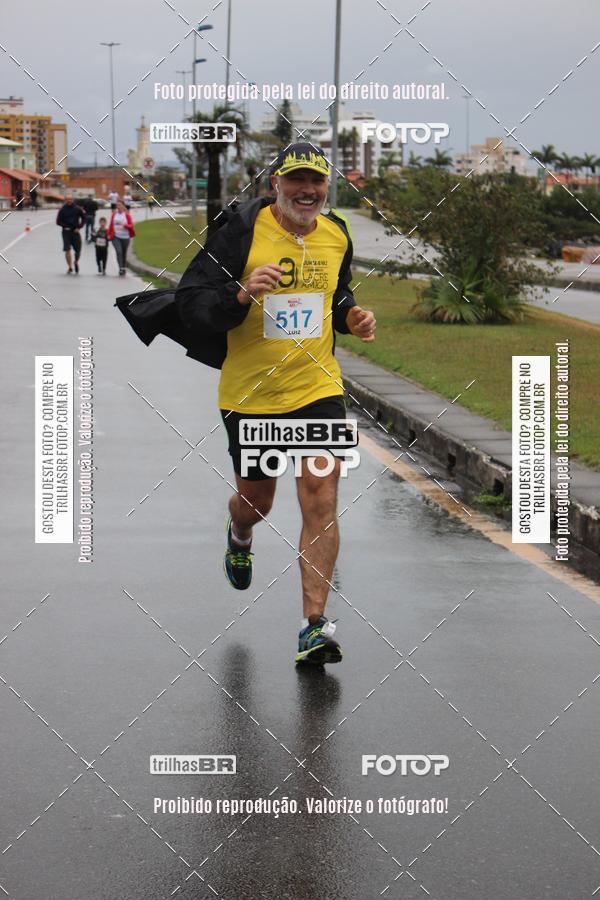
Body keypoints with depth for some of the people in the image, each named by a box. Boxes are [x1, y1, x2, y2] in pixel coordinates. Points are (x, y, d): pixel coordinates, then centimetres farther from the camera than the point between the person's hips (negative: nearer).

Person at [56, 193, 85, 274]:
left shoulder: (77, 209, 1)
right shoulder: (62, 209, -1)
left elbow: (83, 218, 10)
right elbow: (58, 221, 3)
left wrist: (79, 227, 0)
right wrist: (64, 226, -10)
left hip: (75, 232, 1)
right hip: (66, 232, -1)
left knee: (78, 250, 3)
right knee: (67, 250, -7)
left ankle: (76, 262, 33)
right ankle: (70, 267, 2)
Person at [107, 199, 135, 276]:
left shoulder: (127, 215, -2)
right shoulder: (114, 214, 5)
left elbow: (131, 225, -4)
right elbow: (111, 225, 11)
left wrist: (124, 225, -22)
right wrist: (109, 234, 7)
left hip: (125, 237, 0)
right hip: (116, 237, 0)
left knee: (124, 253, 9)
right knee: (119, 251, -17)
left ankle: (123, 267, 25)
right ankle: (121, 268, -22)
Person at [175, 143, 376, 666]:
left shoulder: (337, 236, 4)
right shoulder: (242, 230, -12)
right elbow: (190, 304, -13)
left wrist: (351, 317, 2)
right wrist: (242, 295, -30)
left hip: (318, 387, 2)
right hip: (250, 393, -2)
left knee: (321, 500, -11)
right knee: (256, 501, 16)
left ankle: (315, 624, -8)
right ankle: (239, 539, 55)